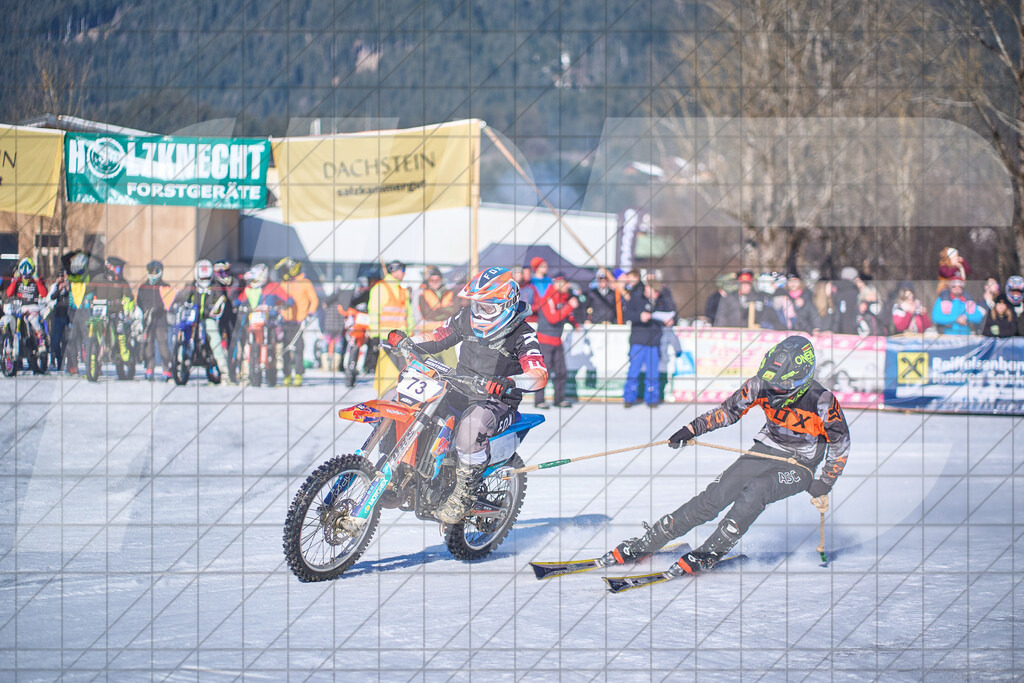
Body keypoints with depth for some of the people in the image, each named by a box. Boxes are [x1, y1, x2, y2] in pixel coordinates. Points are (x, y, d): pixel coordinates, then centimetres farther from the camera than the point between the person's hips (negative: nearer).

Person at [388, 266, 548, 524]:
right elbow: (438, 338, 18)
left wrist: (510, 382, -47)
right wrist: (404, 341, -2)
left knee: (472, 427, -41)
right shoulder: (467, 318, 5)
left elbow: (540, 375, -26)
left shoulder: (521, 334, -13)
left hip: (496, 401, -7)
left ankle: (462, 494, -25)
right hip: (458, 390, 7)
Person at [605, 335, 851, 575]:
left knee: (754, 490, -34)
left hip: (799, 468, -4)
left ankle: (711, 552, -26)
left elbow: (840, 442, -8)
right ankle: (646, 543, -5)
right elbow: (731, 410, 3)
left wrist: (824, 483, -10)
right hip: (765, 450, 4)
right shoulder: (761, 386, -14)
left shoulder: (822, 403, -24)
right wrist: (693, 428, -6)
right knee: (713, 497, -12)